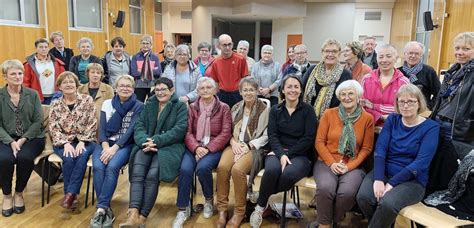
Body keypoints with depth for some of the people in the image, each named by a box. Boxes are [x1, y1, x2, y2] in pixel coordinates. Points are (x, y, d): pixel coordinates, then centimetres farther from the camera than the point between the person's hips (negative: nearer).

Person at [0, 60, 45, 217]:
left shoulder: (32, 94, 4)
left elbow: (38, 121, 0)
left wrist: (23, 139, -13)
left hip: (31, 137, 0)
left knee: (24, 157, -31)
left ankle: (19, 193, -3)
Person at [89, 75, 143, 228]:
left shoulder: (138, 106, 2)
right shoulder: (107, 104, 12)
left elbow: (131, 130, -10)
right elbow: (102, 129, 4)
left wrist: (115, 148, -21)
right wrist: (106, 147, -15)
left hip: (125, 145, -3)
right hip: (105, 143, 3)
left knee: (112, 166, -32)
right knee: (98, 166, -27)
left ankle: (101, 209, -26)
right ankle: (106, 209, -22)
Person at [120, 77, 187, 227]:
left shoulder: (180, 106, 5)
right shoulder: (149, 105, 19)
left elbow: (179, 130, -9)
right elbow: (139, 126, 7)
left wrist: (156, 141, -19)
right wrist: (145, 141, -16)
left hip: (169, 147, -3)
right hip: (146, 145, 4)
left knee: (152, 175, -28)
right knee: (137, 173, -25)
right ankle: (133, 214, -34)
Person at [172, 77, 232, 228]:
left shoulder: (224, 108, 5)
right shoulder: (192, 108, 11)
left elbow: (225, 133, -4)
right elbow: (187, 132, 3)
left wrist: (208, 148, -16)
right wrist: (196, 148, -16)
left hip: (214, 148, -2)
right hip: (194, 147, 2)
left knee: (202, 168, -31)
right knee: (185, 169, -27)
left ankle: (209, 200, 0)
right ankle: (183, 209, -9)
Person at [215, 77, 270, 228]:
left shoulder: (265, 108, -2)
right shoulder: (236, 108, 13)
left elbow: (266, 135, -5)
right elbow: (229, 131, 15)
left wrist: (248, 146, -15)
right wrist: (234, 143, -6)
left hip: (254, 147, -4)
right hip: (235, 145, 4)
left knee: (237, 169, -32)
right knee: (222, 167, -27)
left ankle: (239, 212, -13)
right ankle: (222, 210, -12)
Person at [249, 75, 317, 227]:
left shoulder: (308, 110, 3)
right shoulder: (275, 110, 11)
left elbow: (308, 138, -5)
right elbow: (272, 136, 0)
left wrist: (288, 154, -14)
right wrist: (281, 154, -18)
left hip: (300, 155, -1)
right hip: (278, 152, 2)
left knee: (288, 174, -36)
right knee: (272, 170, -34)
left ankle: (261, 202, -9)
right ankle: (260, 206, -10)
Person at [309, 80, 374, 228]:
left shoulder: (367, 118, 3)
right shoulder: (329, 114, 5)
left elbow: (366, 148, 3)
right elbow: (319, 142, 2)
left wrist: (349, 166, -9)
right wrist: (332, 163, -11)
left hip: (353, 166, 0)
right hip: (326, 163, 0)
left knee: (347, 192, -30)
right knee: (325, 188, -31)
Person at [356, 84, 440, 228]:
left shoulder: (431, 127, -4)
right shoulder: (392, 119, 6)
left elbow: (421, 162, -14)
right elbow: (380, 149, -4)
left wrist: (391, 183, -20)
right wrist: (378, 179, -19)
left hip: (412, 180, -3)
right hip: (384, 173, 3)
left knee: (388, 203, -32)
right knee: (363, 197, -25)